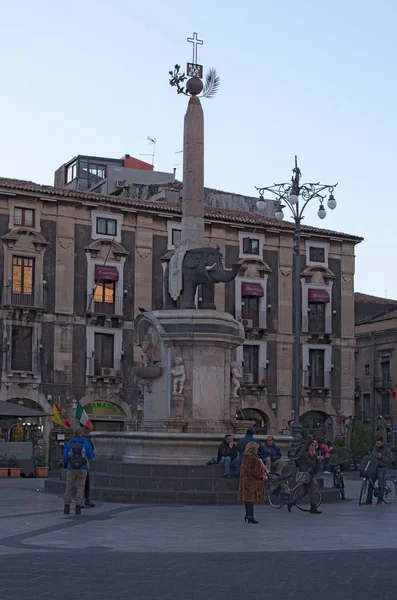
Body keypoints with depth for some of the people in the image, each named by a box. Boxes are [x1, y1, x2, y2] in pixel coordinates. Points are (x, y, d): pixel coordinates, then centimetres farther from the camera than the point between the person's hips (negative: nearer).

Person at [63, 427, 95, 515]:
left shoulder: (69, 443, -2)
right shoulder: (86, 443, -3)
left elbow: (65, 456, 3)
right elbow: (91, 456, 2)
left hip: (71, 469, 1)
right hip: (82, 469, 0)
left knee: (69, 488, 8)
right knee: (80, 488, 4)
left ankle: (66, 507, -1)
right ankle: (78, 508, -3)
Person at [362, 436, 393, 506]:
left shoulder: (387, 449, -8)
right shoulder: (375, 447, 9)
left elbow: (390, 460, -12)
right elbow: (372, 455, 23)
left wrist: (382, 457, -21)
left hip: (382, 468, -6)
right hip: (374, 467, 6)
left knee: (381, 484, -6)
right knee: (370, 483, 2)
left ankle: (380, 501, 5)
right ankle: (369, 500, 7)